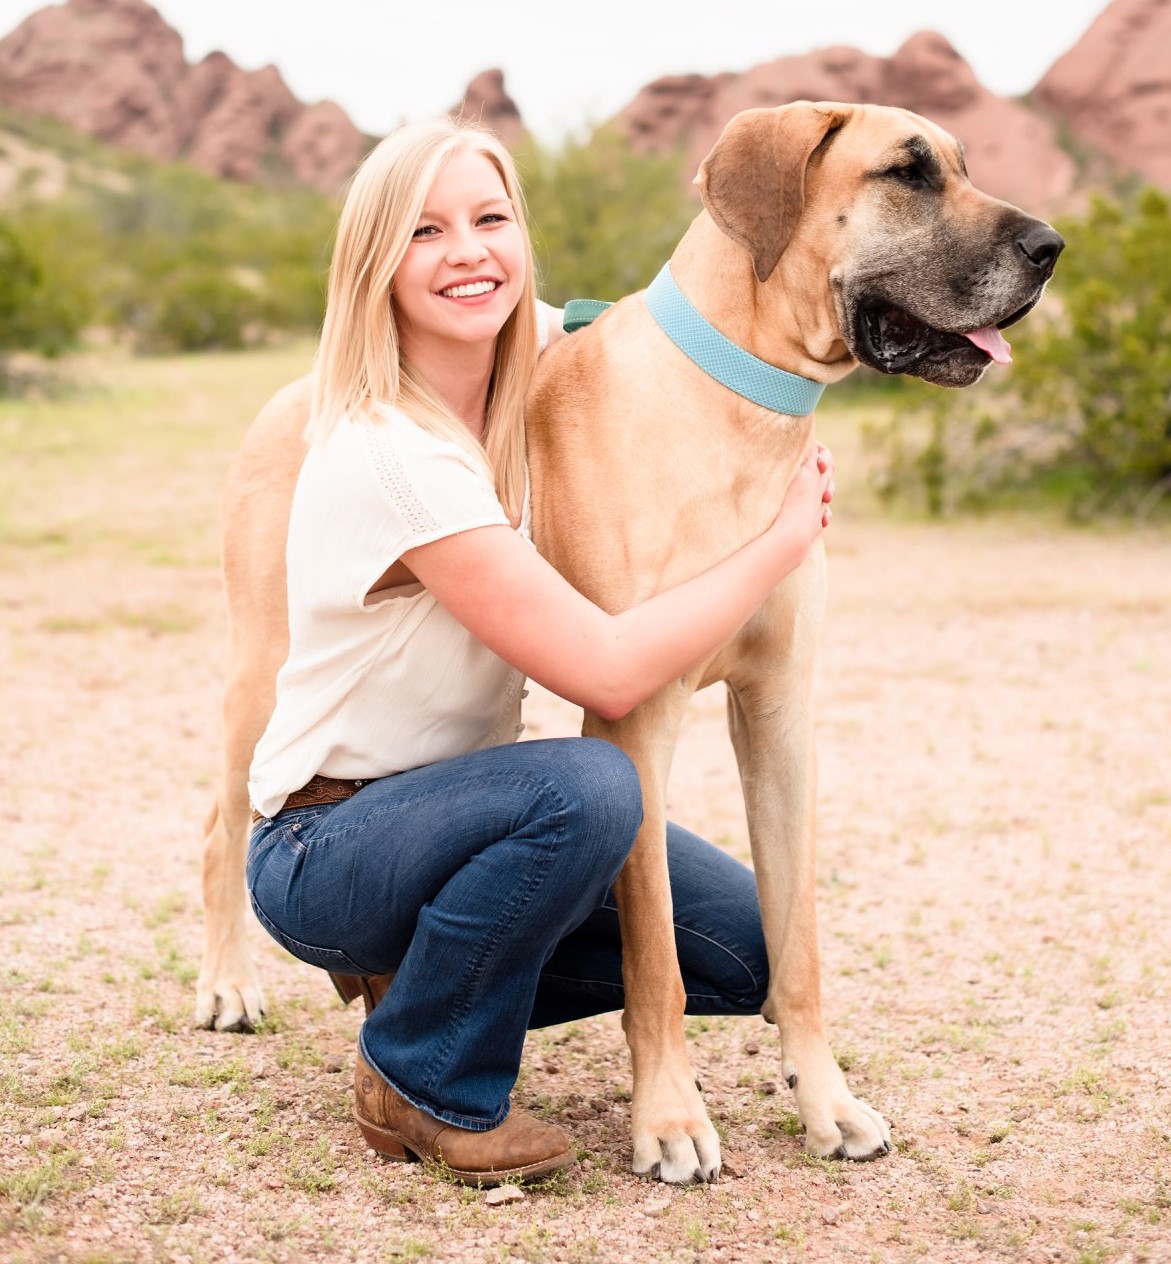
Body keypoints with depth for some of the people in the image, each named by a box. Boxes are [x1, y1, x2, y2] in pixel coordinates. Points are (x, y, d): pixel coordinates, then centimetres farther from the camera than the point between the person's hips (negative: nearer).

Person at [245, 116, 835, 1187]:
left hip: (462, 802, 8)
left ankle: (437, 981, 15)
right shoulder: (392, 455, -27)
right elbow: (608, 671, -30)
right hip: (325, 849, -7)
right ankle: (426, 1084, -11)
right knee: (585, 784, -36)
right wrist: (787, 539, -20)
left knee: (743, 952, -3)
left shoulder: (534, 378, -3)